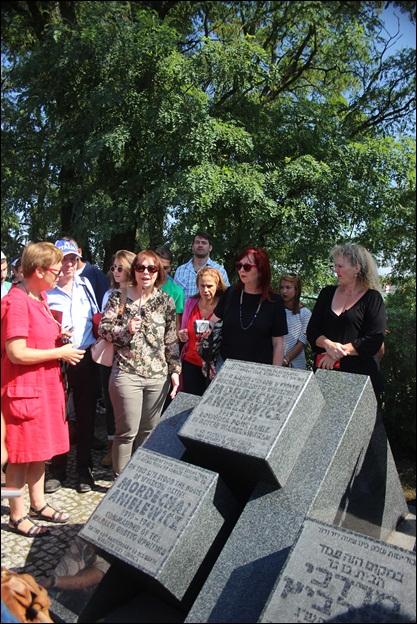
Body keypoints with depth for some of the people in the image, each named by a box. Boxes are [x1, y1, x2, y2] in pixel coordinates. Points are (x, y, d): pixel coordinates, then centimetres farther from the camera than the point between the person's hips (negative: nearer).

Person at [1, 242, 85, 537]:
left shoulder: (40, 298, 9)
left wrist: (60, 339, 6)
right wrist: (60, 352, -17)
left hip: (45, 384, 9)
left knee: (41, 448, 18)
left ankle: (38, 504, 34)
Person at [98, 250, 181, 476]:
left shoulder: (166, 301, 6)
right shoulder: (119, 297, 1)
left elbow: (171, 340, 9)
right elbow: (103, 328, 0)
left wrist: (175, 370, 6)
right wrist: (126, 329, -17)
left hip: (158, 376, 3)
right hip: (126, 374, -3)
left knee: (149, 431, 12)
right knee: (127, 432, 1)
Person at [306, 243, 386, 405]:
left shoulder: (372, 298, -2)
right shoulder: (327, 293, 10)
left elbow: (374, 340, -10)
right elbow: (312, 331, 5)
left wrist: (339, 352, -16)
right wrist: (329, 345, -15)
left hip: (359, 373, -3)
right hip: (323, 370, 3)